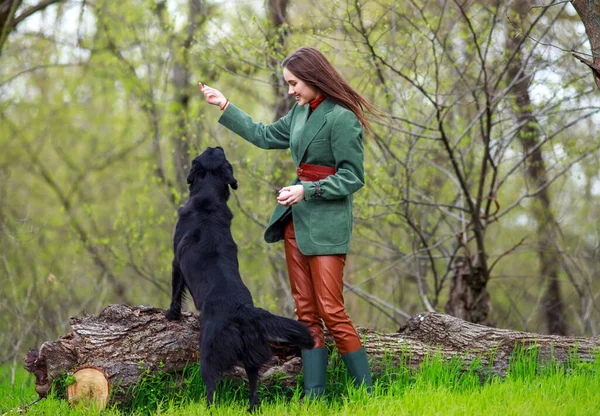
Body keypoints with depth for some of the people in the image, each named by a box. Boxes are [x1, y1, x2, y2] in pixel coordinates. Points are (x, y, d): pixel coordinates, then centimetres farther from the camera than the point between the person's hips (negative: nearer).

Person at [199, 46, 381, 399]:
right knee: (307, 313, 6)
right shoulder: (301, 112, 10)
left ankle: (366, 391, -3)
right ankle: (314, 395, 8)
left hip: (326, 223, -9)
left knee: (332, 312, -10)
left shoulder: (341, 119, -15)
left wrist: (307, 190, -20)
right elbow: (264, 136, 25)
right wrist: (225, 106, 25)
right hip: (295, 220, 9)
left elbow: (353, 179, -15)